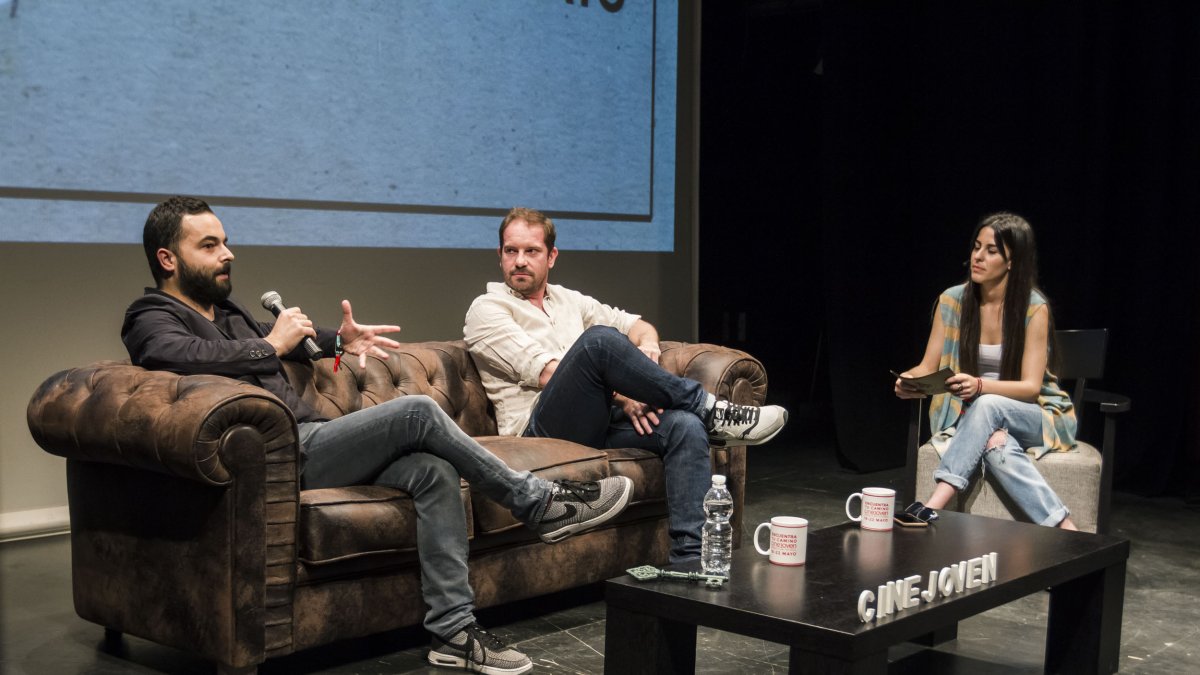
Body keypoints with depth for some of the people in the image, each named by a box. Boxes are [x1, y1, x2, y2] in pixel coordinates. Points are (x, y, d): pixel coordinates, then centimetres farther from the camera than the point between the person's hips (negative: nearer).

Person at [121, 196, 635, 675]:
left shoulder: (226, 310, 25)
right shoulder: (151, 320, -1)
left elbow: (280, 340, 45)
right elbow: (187, 355, -26)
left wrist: (338, 340, 25)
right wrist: (272, 346, -12)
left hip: (311, 441, 9)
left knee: (434, 471, -15)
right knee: (417, 413, -21)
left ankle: (452, 629, -16)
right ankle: (539, 505, -8)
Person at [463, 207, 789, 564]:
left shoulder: (569, 301, 25)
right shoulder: (487, 310, 4)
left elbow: (639, 326, 28)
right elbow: (546, 373, -9)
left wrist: (647, 347, 2)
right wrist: (622, 394, -14)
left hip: (594, 426, 7)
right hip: (542, 430, -6)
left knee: (685, 426, -23)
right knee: (599, 339, -30)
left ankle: (690, 559, -30)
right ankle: (709, 411, -18)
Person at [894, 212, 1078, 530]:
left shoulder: (1034, 307, -14)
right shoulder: (952, 301, -4)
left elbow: (1031, 386, -17)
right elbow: (927, 368, 0)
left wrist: (980, 386, -37)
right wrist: (909, 381, -25)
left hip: (1035, 417, -2)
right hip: (970, 414, 2)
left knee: (987, 406, -37)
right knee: (996, 445, -37)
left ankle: (933, 507, -46)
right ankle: (1063, 528, -37)